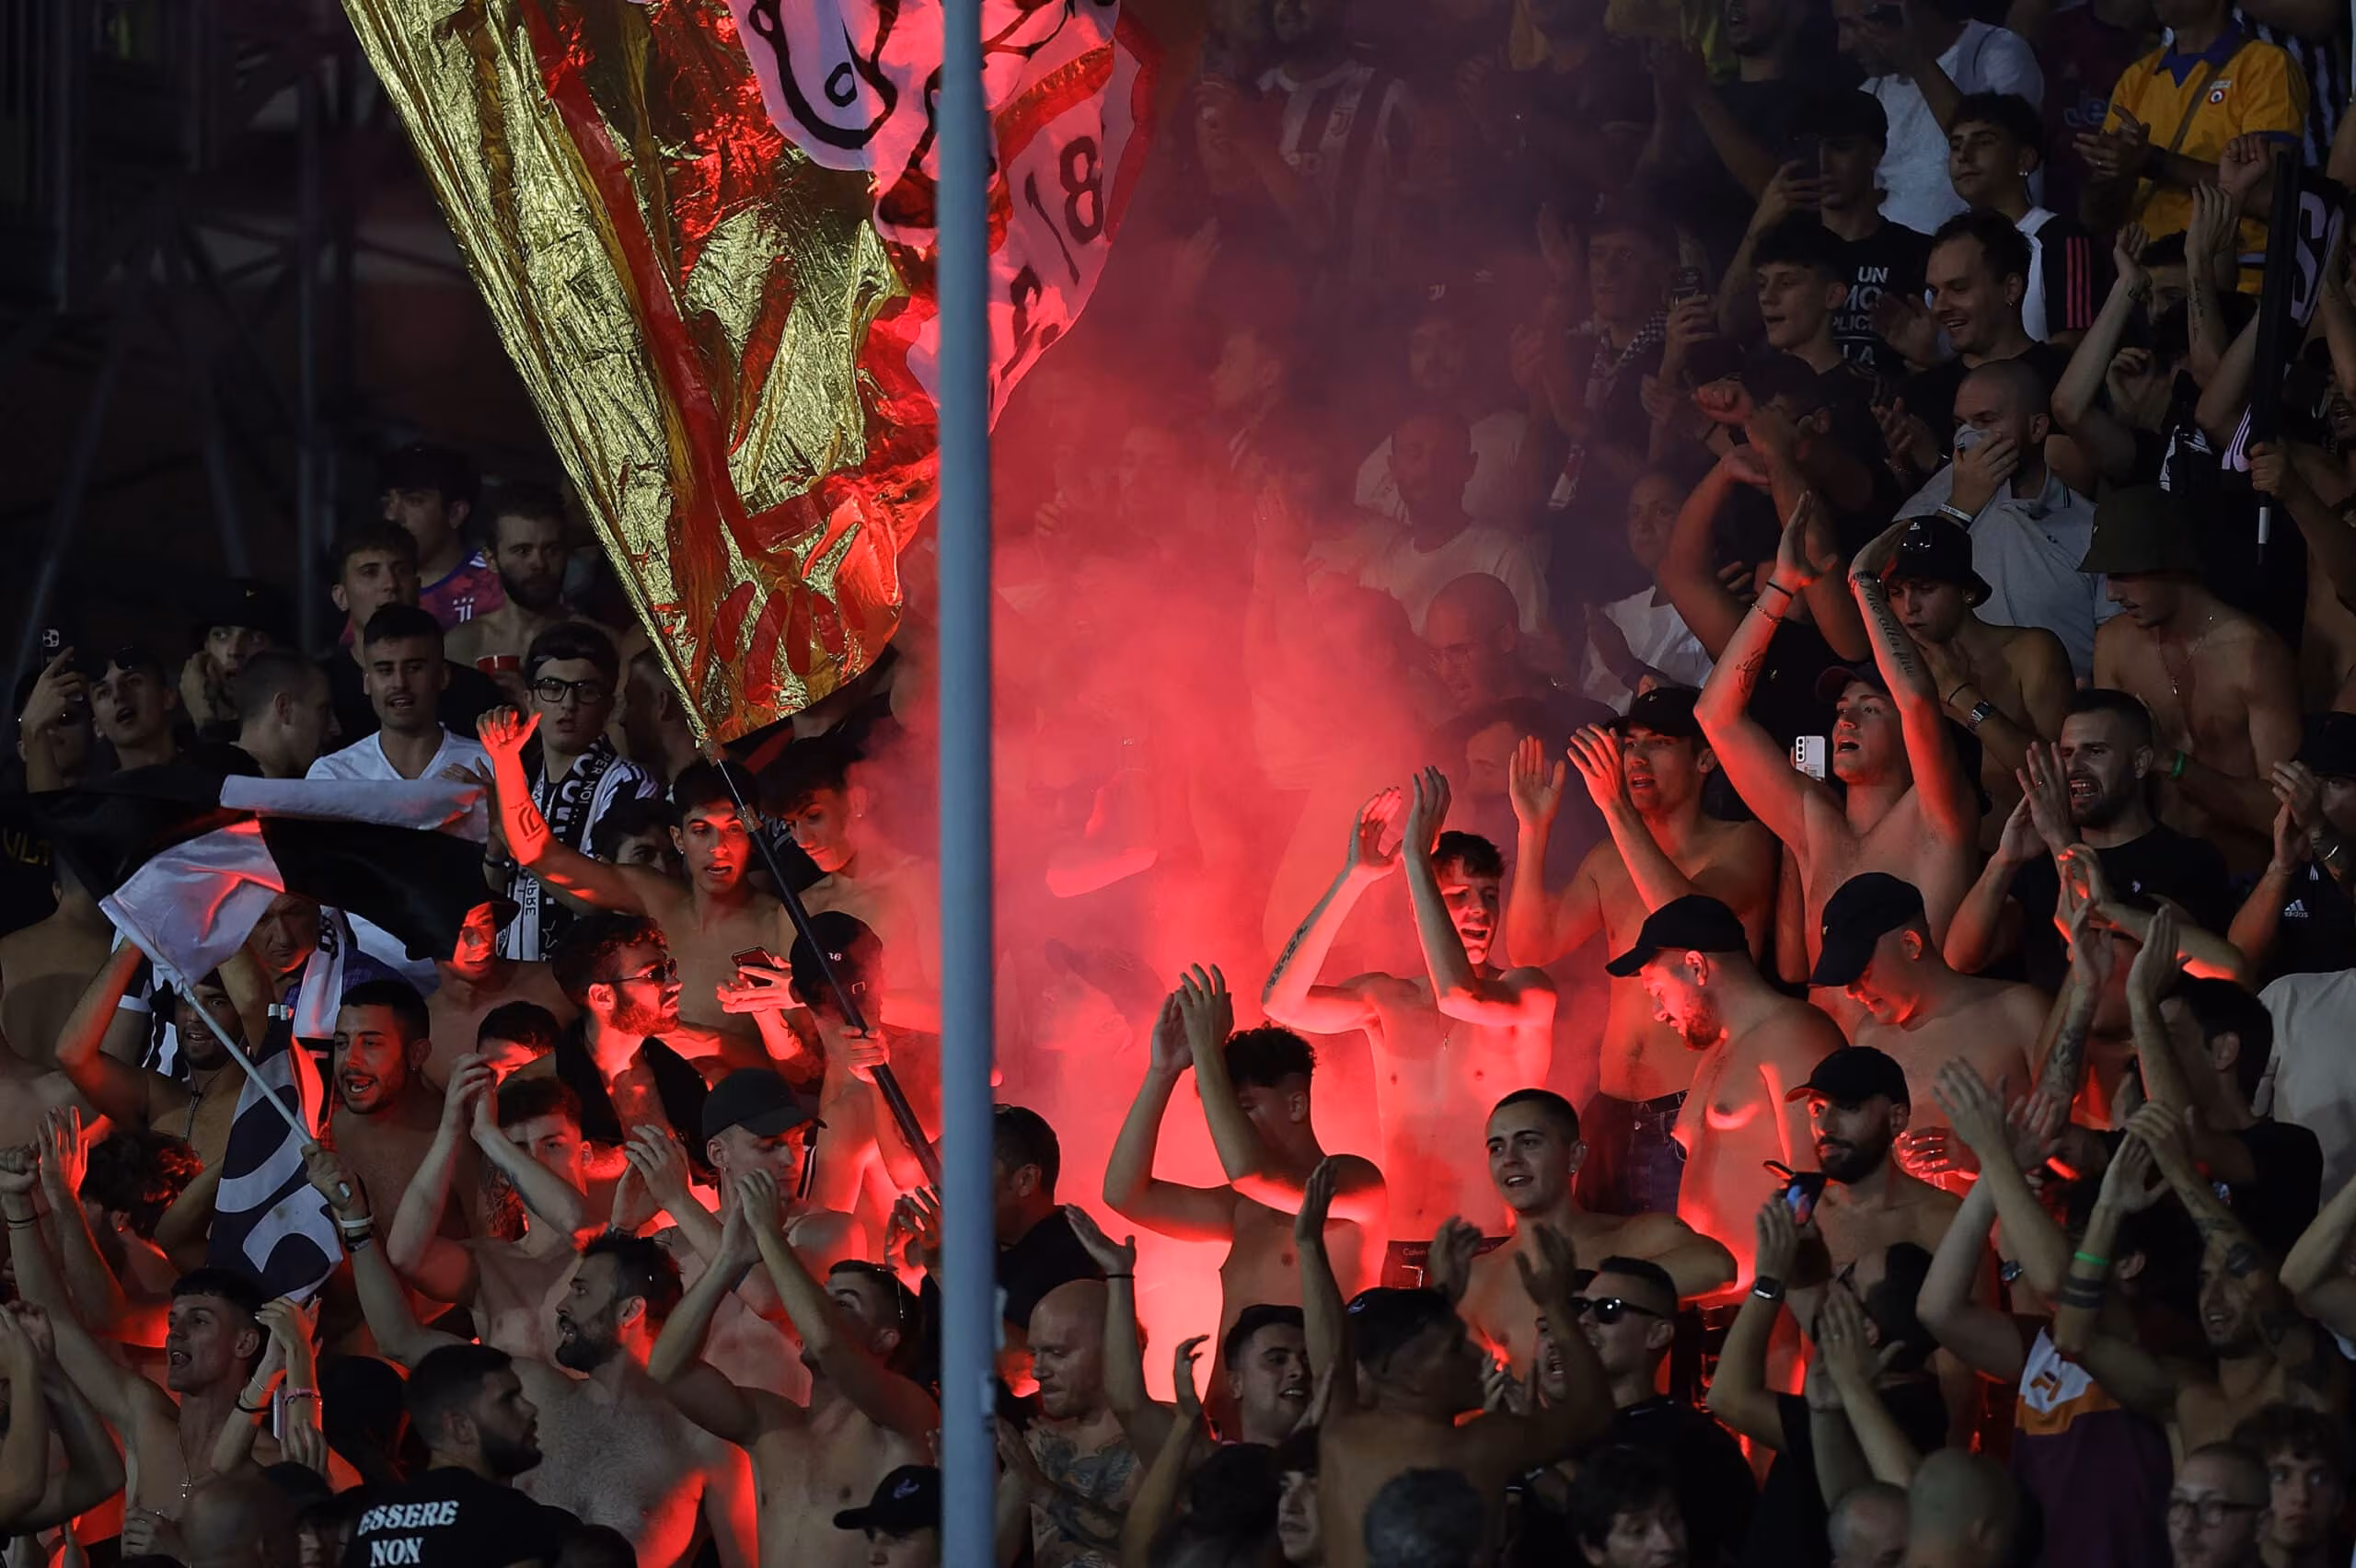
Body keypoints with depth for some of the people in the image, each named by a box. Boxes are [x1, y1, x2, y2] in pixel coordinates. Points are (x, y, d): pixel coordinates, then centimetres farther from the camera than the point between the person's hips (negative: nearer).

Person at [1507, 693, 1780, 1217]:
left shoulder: (1742, 844, 0)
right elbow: (1532, 947, 8)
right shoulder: (1607, 862, 16)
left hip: (1698, 1114, -6)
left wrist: (1616, 806, -22)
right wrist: (1533, 830, -3)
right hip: (1613, 1115, 6)